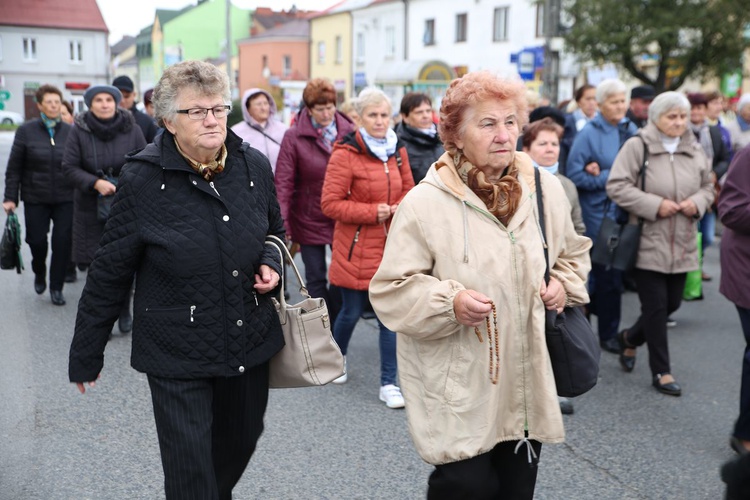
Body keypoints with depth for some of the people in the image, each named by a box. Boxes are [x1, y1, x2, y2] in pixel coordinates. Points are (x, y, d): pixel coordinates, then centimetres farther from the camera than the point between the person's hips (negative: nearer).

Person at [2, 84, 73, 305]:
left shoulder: (70, 132, 2)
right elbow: (14, 168, 1)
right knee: (37, 241, 1)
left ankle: (56, 287, 13)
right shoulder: (26, 131, 0)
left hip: (65, 199, 0)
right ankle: (39, 274, 33)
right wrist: (10, 198, -4)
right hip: (35, 198, 0)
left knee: (62, 242, -3)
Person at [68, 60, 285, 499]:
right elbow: (110, 272, -5)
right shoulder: (143, 179, -12)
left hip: (250, 343, 5)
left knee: (242, 440, 21)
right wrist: (85, 355, 0)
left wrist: (271, 262, -5)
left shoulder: (254, 166, -1)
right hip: (177, 352, -4)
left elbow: (275, 229, 18)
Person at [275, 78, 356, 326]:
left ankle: (331, 328, 26)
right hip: (309, 219, -2)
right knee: (316, 278, 9)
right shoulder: (294, 137, -7)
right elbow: (283, 182, -10)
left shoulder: (349, 132, 0)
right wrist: (282, 223, -17)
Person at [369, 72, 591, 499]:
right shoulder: (426, 202, -13)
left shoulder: (545, 188, 3)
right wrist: (450, 303, -25)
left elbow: (573, 252, 21)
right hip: (458, 387, -5)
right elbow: (392, 289, -11)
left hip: (528, 381, 5)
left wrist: (565, 285, 1)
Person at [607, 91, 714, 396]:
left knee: (672, 303, 12)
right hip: (647, 243, -6)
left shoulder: (695, 150, 8)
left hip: (682, 245, 6)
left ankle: (630, 338, 39)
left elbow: (707, 187, 17)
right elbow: (616, 186, -13)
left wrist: (698, 202, -6)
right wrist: (655, 205, -19)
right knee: (656, 306, 0)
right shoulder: (637, 146, -9)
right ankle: (661, 371, 14)